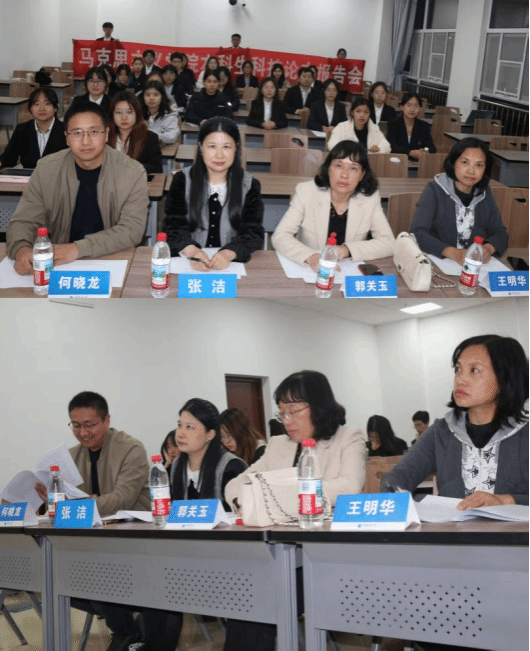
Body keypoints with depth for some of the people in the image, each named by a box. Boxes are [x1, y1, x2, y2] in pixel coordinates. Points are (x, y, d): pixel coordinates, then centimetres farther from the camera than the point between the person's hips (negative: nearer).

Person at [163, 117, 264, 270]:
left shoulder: (250, 186, 6)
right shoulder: (182, 181, 6)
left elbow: (253, 232, -2)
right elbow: (173, 227, -2)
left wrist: (229, 253, -24)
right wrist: (191, 250, -24)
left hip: (232, 264, 0)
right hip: (188, 264, 0)